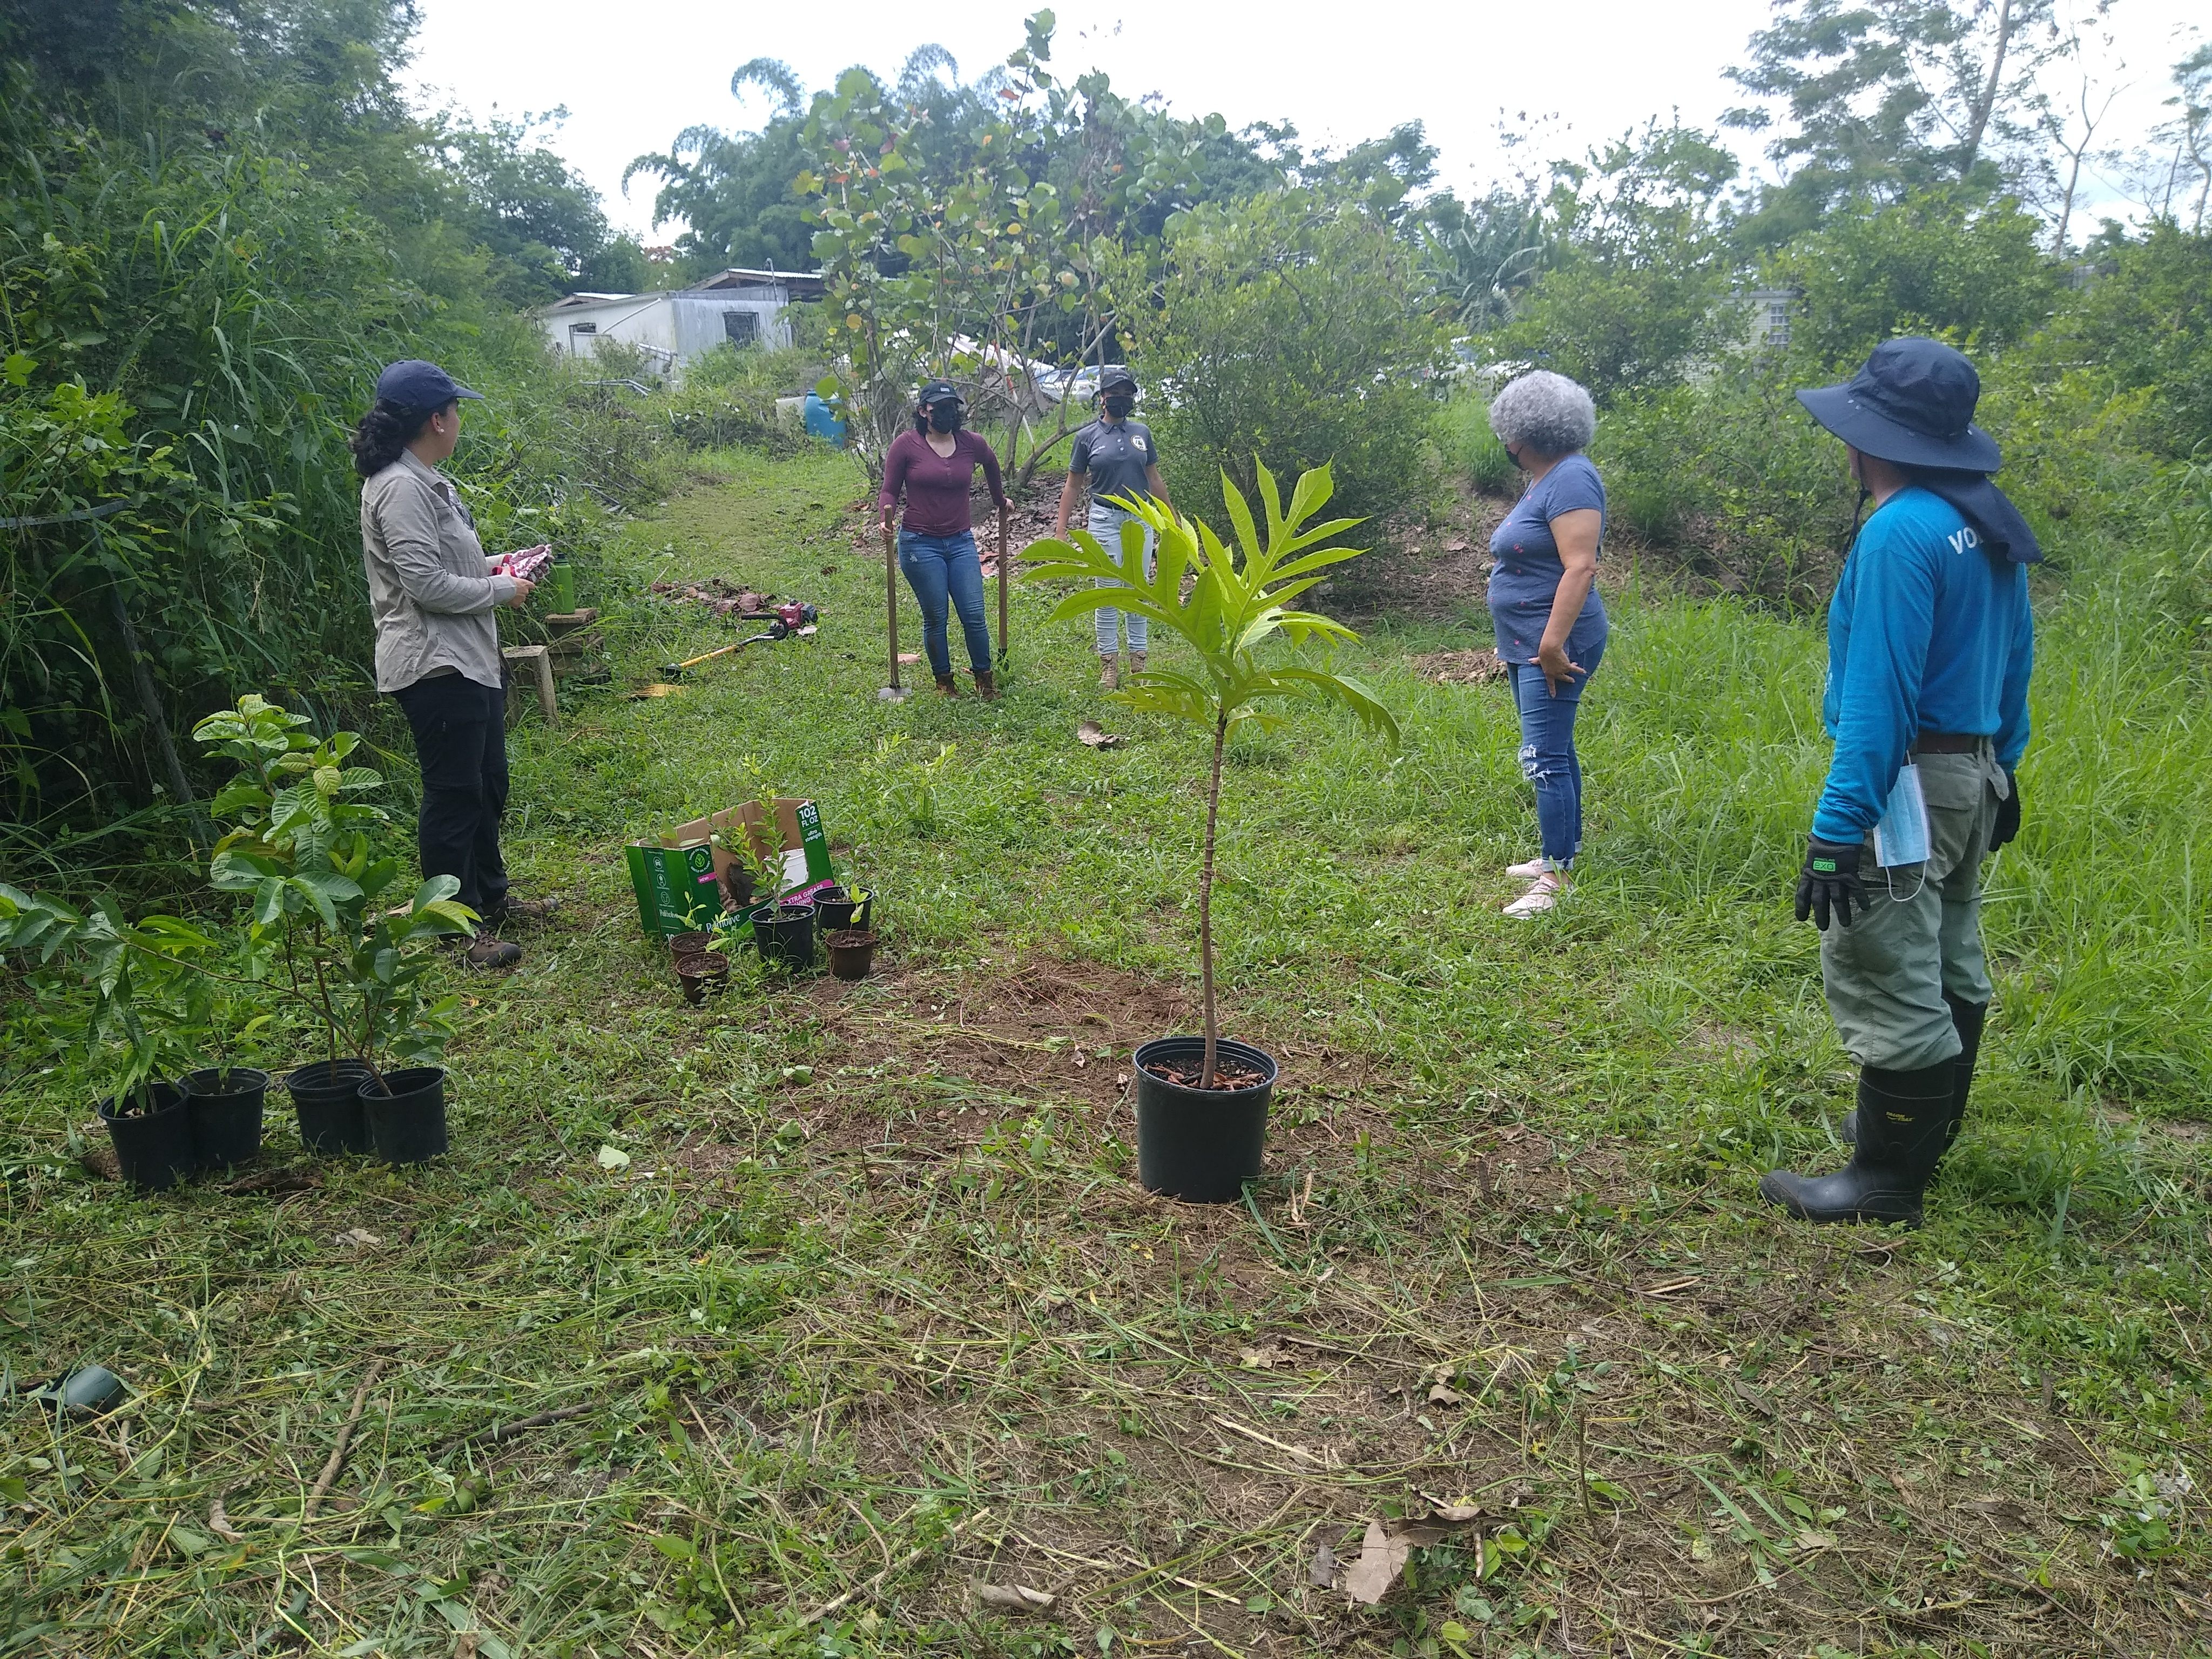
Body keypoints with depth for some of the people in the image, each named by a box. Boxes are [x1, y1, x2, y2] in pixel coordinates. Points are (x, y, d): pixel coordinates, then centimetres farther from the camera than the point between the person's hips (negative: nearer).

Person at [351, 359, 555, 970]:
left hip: (471, 658, 11)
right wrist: (502, 590, -13)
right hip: (435, 665, -11)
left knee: (487, 783, 20)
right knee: (454, 794, -2)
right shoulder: (401, 489, -20)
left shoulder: (426, 480, 13)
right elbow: (425, 584, -24)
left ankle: (491, 897, 35)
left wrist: (489, 567, 11)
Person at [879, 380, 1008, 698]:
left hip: (961, 542, 3)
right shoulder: (906, 444, -5)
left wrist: (1001, 500, 35)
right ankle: (944, 681, 20)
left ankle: (984, 675, 19)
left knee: (974, 615, 0)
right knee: (935, 619, 3)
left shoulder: (971, 444, 3)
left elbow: (991, 464, 25)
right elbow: (890, 491, -2)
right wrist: (887, 514, -23)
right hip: (920, 544, -3)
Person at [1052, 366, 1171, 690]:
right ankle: (1109, 663, 8)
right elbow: (1072, 485, 3)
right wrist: (1060, 529, -3)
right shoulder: (1088, 436, 1)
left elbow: (1154, 480, 14)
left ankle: (1138, 661, 15)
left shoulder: (1141, 432, 8)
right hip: (1105, 520, -3)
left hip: (1141, 519, 3)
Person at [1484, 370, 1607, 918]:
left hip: (1553, 647, -11)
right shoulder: (1543, 481, 15)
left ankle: (1556, 879, -9)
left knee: (1545, 758, -12)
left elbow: (1580, 567, -24)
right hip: (1527, 645, 11)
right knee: (1554, 751, 17)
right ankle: (1563, 853, 28)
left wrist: (1553, 643, -27)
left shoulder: (1570, 479, -16)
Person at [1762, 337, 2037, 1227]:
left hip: (1906, 785, -10)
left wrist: (1838, 828, -23)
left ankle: (1888, 1178, 6)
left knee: (1886, 981, -3)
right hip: (1973, 776, 10)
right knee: (1949, 966, 20)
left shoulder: (1899, 533, -20)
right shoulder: (1990, 528, 9)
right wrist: (2001, 770, 24)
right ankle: (1927, 1129, 36)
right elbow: (2014, 660, 15)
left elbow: (1877, 696, -24)